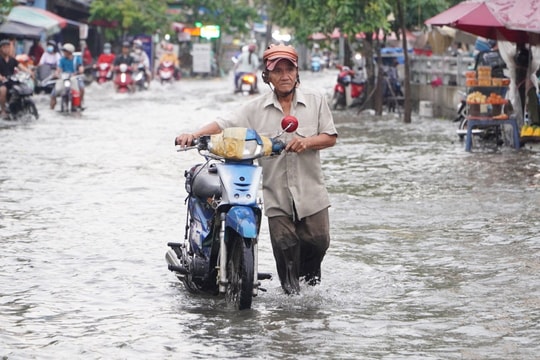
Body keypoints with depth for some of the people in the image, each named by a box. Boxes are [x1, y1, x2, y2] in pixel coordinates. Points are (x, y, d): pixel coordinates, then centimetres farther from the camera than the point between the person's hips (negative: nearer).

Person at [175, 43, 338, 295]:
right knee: (285, 246, -2)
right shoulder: (256, 108, 3)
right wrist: (194, 135, -20)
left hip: (310, 192, 0)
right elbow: (224, 125, -3)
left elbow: (330, 137, 3)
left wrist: (307, 142, -17)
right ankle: (291, 293, 15)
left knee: (318, 241, 0)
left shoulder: (315, 101, 4)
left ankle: (310, 282, 28)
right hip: (276, 195, 0)